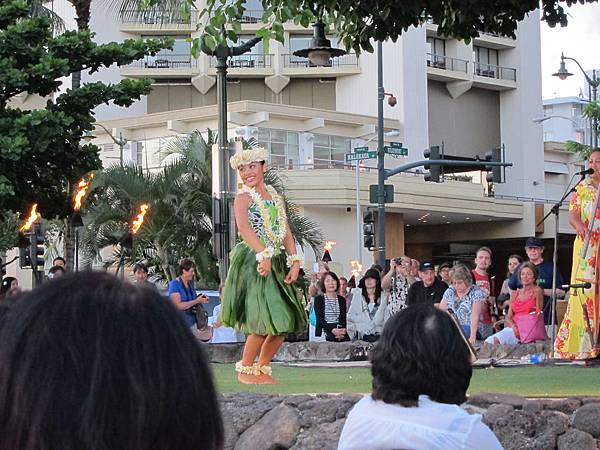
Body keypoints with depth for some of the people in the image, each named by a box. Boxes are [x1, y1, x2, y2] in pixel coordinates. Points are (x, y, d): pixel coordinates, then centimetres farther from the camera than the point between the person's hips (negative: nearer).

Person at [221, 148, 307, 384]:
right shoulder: (243, 197, -1)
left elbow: (286, 232, 14)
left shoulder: (275, 196, 19)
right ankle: (245, 370, 1)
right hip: (253, 262, -7)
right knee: (264, 322, -14)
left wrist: (295, 262, 1)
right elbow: (244, 227, -18)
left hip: (277, 262, 7)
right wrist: (264, 254, -30)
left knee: (284, 323, 4)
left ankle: (262, 368, 19)